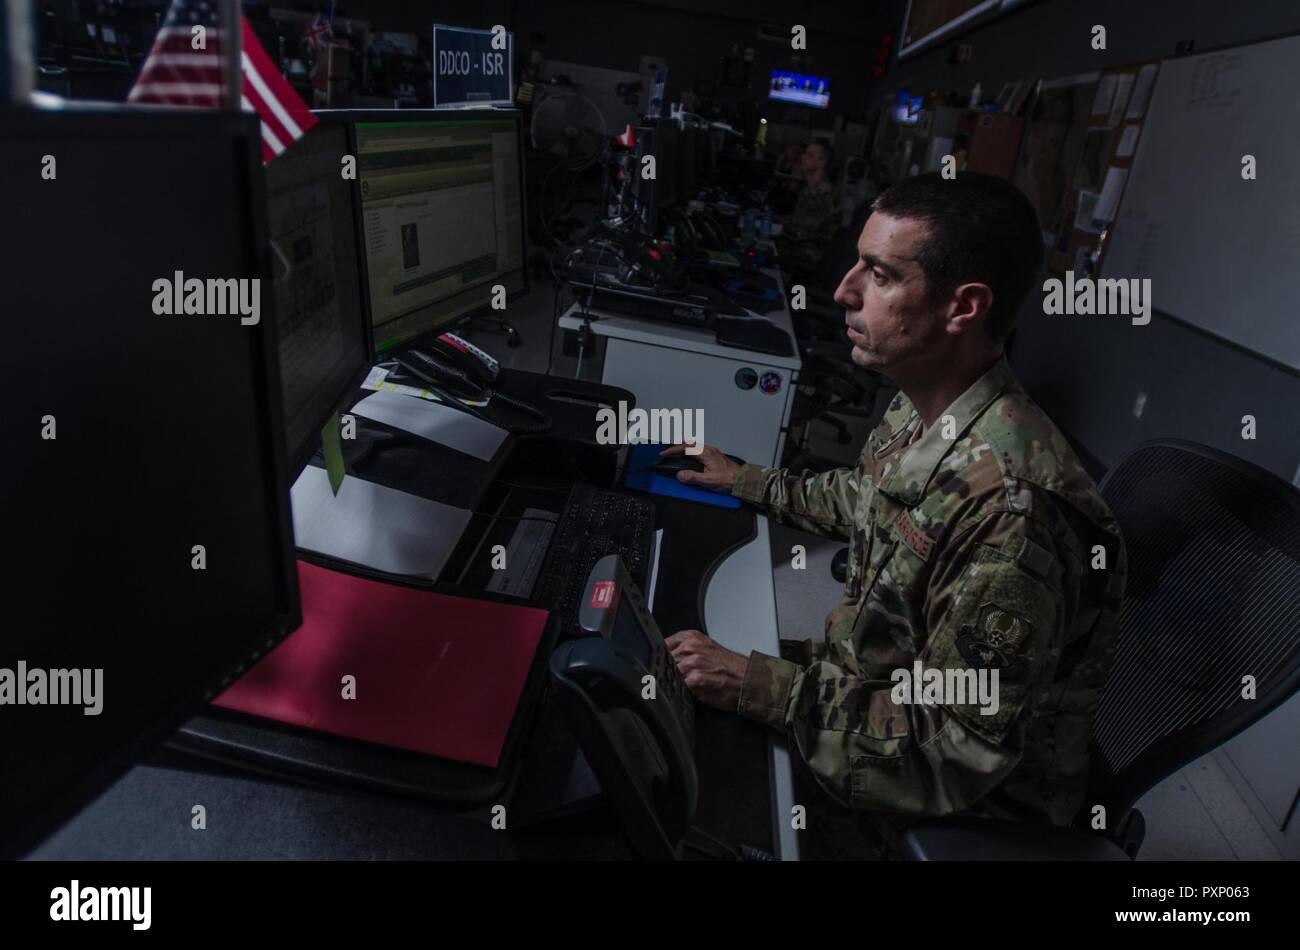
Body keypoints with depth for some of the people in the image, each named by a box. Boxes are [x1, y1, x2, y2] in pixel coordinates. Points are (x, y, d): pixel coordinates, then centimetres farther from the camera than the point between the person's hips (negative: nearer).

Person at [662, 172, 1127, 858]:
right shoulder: (917, 412, -7)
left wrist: (761, 689, -28)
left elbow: (956, 752, -29)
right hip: (863, 685, 7)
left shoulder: (1008, 506, -36)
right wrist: (748, 483, 17)